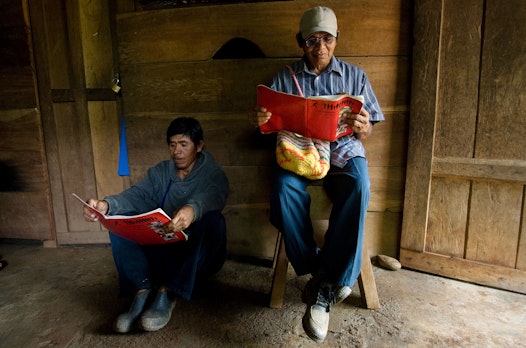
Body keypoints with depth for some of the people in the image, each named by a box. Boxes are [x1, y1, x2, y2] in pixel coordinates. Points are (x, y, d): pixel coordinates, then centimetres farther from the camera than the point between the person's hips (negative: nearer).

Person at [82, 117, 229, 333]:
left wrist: (192, 209, -52)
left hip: (199, 254, -3)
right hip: (161, 249, 4)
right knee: (120, 219, -13)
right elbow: (137, 195, -9)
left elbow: (212, 195, -29)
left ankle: (168, 293, -31)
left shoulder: (213, 174, -5)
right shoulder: (160, 172, 8)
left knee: (213, 219, -33)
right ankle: (143, 290, -25)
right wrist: (107, 205, -32)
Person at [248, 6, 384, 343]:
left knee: (358, 187, -34)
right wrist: (259, 120, -22)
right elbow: (272, 121, 2)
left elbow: (367, 131, 9)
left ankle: (328, 285, -22)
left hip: (344, 150, 1)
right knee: (284, 187, -34)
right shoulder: (285, 78, 11)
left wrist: (363, 128, -16)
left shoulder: (355, 76, 13)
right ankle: (317, 272, -17)